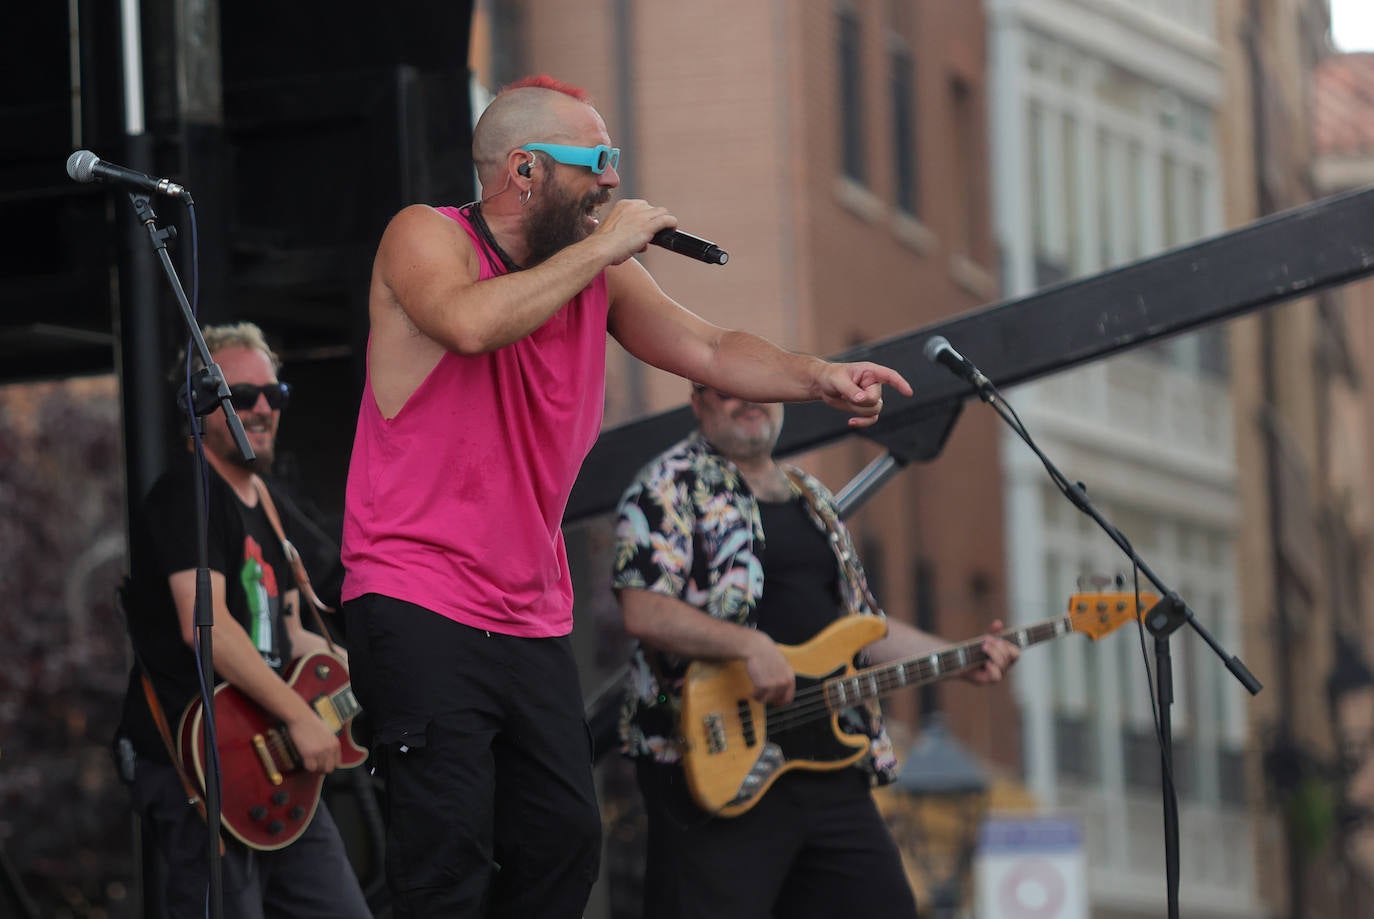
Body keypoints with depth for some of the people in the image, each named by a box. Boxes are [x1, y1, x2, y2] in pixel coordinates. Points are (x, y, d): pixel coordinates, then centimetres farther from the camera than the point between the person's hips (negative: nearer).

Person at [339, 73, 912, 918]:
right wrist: (599, 247, -22)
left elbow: (709, 349, 8)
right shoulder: (426, 238, -9)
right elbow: (469, 321, -30)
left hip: (532, 619, 8)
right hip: (420, 606, -7)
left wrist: (817, 376, -11)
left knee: (565, 839, 6)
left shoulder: (599, 275, 10)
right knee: (450, 845, -15)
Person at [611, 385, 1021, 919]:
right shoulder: (670, 485, -3)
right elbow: (642, 613, -16)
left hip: (828, 760, 7)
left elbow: (863, 625, 26)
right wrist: (749, 646, -25)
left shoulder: (813, 500, 22)